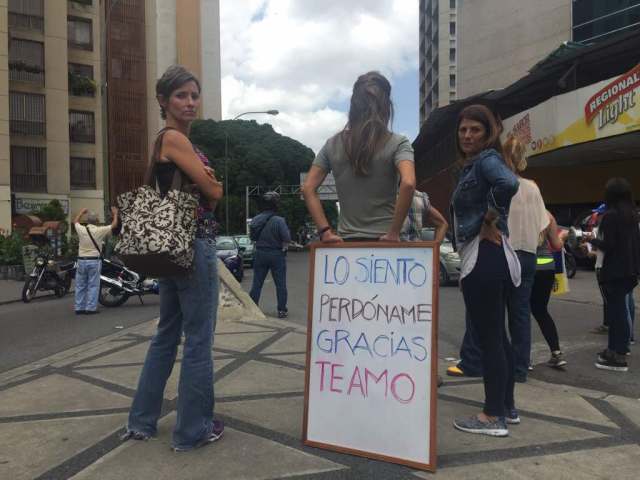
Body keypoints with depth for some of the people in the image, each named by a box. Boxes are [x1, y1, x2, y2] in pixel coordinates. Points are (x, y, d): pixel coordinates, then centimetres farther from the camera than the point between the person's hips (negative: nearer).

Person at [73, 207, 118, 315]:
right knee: (93, 285, 1)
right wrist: (115, 214, 17)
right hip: (94, 261, -3)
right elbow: (114, 225, 2)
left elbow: (75, 221, 21)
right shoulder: (100, 231, -10)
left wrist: (81, 212, 34)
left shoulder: (81, 230, -2)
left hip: (82, 260, 4)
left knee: (81, 285, 10)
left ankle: (79, 308, 13)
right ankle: (90, 308, 0)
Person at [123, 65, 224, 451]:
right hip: (194, 245, -10)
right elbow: (214, 192, -13)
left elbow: (206, 193, 16)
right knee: (199, 339, 0)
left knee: (167, 333, 16)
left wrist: (205, 184, -4)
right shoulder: (175, 138, -12)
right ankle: (193, 430, 12)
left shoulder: (169, 141, 18)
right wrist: (213, 184, 6)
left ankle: (142, 421, 28)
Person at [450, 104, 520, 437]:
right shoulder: (472, 165, 18)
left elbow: (508, 183, -31)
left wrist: (489, 222, -21)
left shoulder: (486, 159, -10)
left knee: (488, 338, -3)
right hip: (488, 259, 11)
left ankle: (494, 417, 8)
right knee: (497, 336, 16)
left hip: (484, 259, -11)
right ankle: (507, 407, 28)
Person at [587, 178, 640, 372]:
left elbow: (608, 245, -17)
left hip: (612, 270, -8)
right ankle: (616, 348, 26)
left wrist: (592, 240, -1)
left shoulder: (610, 215, -14)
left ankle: (618, 357, -2)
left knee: (615, 310, -5)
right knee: (618, 308, 16)